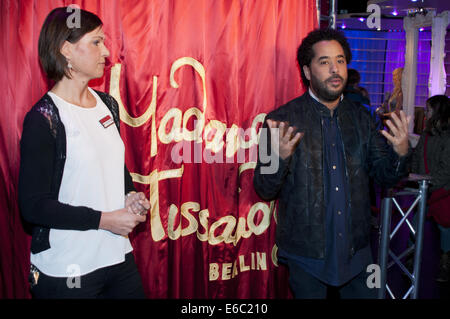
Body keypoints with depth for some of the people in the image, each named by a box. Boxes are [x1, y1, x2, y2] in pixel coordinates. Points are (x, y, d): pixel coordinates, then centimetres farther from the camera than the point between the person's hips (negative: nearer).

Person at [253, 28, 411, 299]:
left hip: (356, 249, 4)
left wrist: (401, 153, -14)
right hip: (307, 253, -4)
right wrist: (280, 157, -31)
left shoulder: (361, 118, 4)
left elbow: (385, 175, 8)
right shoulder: (282, 120, -9)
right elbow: (264, 190, -11)